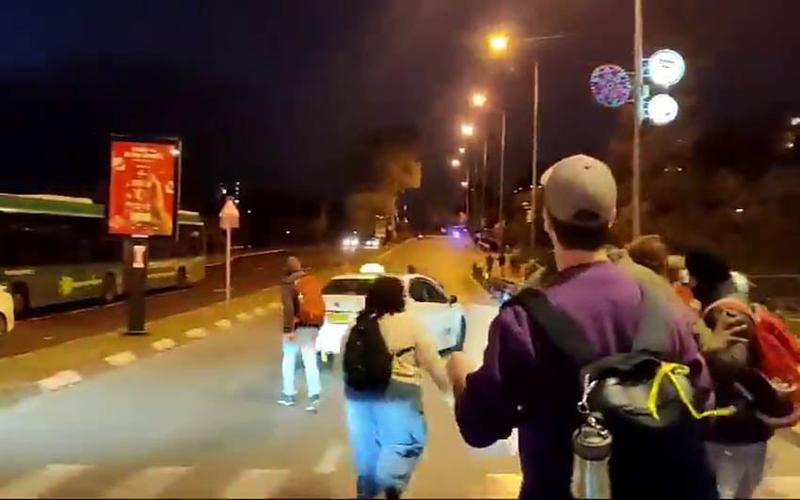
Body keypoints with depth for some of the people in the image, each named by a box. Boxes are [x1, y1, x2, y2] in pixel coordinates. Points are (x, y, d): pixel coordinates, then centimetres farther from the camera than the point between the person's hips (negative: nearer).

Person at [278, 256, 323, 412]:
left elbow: (289, 307, -20)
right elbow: (319, 303, 16)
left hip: (297, 325, -5)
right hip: (312, 324, 5)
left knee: (289, 359, 12)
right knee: (310, 361, 3)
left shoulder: (287, 283, -10)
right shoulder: (312, 280, 10)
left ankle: (289, 394, 19)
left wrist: (288, 329, -22)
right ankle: (314, 395, -6)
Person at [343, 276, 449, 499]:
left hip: (359, 392, 5)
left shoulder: (357, 326, 9)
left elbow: (345, 362, 16)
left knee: (367, 444, 18)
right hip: (398, 391, -5)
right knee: (408, 440, 7)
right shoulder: (410, 322, -4)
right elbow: (431, 360, -2)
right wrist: (446, 384, 12)